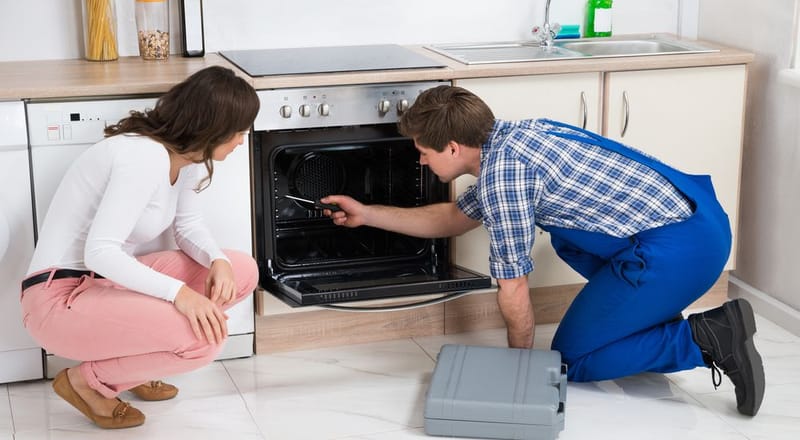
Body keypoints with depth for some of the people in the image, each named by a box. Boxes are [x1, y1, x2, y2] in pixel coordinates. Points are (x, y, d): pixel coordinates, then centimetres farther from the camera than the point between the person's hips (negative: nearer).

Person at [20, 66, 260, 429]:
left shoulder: (184, 155, 4)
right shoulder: (145, 156, -25)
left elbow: (188, 226, 12)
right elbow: (100, 251, -30)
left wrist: (219, 260, -10)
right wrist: (178, 292, -36)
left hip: (108, 281, 10)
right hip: (61, 298, -10)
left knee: (241, 271, 2)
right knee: (204, 337, -28)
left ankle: (129, 358, 11)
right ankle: (88, 380, -2)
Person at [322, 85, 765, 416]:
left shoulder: (502, 173, -13)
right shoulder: (507, 139, 15)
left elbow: (513, 290, -7)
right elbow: (454, 218, 31)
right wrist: (366, 214, 34)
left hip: (679, 249, -9)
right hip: (698, 215, 9)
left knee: (570, 359, 6)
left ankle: (706, 339, -5)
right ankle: (648, 319, 20)